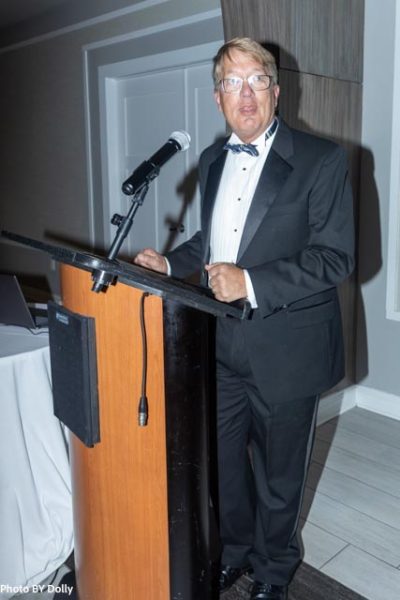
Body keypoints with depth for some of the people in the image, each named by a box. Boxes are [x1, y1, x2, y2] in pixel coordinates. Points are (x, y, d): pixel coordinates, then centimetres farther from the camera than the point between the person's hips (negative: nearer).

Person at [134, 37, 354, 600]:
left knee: (278, 475, 15)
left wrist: (251, 282, -26)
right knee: (221, 460, 20)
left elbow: (334, 258, -17)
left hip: (284, 351, -5)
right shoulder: (212, 160, 8)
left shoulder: (322, 161, -12)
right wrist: (169, 263, 5)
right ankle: (236, 551, 48)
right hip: (221, 346, 6)